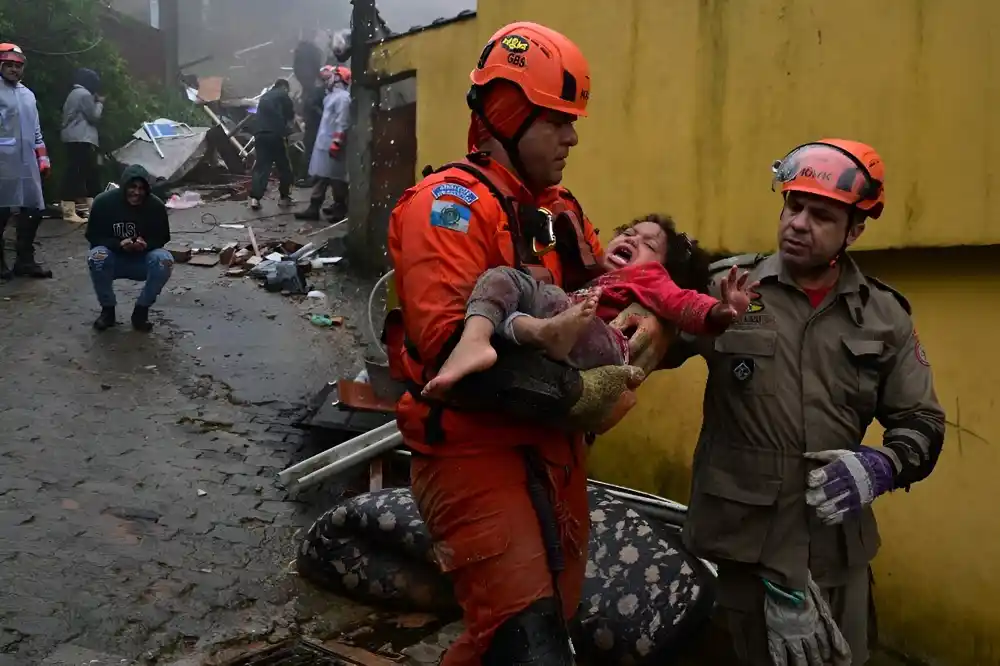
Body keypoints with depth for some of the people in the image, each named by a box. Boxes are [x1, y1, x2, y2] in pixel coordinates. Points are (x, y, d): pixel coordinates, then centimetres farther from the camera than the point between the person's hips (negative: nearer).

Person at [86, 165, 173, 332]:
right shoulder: (104, 202, -17)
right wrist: (119, 244, -29)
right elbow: (93, 236, -9)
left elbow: (163, 238, -4)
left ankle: (141, 310, -9)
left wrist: (146, 244, -28)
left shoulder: (156, 205, -15)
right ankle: (107, 309, -9)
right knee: (96, 256, -34)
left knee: (165, 260, -30)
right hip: (113, 260, 0)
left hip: (142, 262, 1)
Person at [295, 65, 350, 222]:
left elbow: (342, 123, -21)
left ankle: (340, 210, 2)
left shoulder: (342, 97, -14)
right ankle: (314, 208, 14)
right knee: (321, 177, 10)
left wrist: (336, 143, -24)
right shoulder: (333, 96, 18)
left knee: (335, 178, -4)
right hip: (323, 143, 10)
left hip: (331, 145, -10)